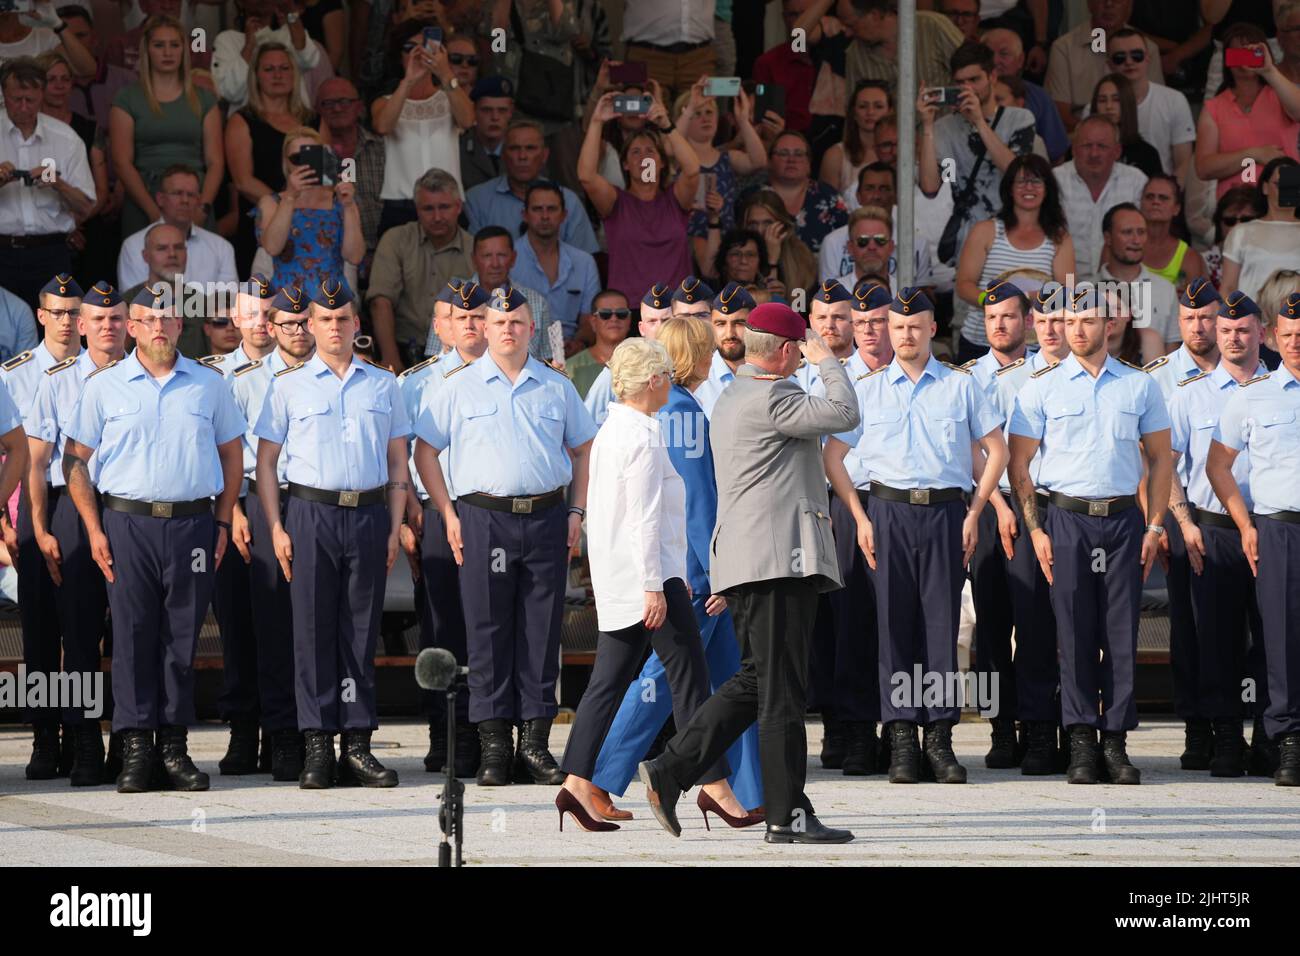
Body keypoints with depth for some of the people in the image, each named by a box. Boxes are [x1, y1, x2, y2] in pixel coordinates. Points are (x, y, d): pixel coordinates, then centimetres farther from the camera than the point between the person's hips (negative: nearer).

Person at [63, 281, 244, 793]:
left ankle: (174, 747, 8)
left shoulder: (209, 384, 9)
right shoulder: (104, 386, 5)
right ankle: (136, 748, 1)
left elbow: (231, 455, 15)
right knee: (132, 635, -3)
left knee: (183, 636, 2)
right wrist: (94, 529, -2)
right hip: (128, 523, -1)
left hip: (193, 524, 1)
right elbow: (75, 461, 6)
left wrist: (222, 523, 6)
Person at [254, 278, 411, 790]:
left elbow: (398, 461, 15)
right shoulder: (290, 385, 7)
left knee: (362, 632, 3)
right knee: (313, 630, -3)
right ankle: (318, 747, -1)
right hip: (311, 512, -2)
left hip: (369, 513, 2)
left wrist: (394, 528, 5)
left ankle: (357, 744, 5)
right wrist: (277, 529, -4)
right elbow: (265, 461, 5)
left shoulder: (383, 384, 13)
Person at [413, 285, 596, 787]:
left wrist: (577, 510, 8)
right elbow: (425, 451, 8)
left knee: (542, 632, 2)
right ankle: (493, 746, 1)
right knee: (488, 632, -2)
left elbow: (583, 448, 19)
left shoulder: (557, 388, 11)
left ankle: (535, 741, 7)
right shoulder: (460, 388, 6)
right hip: (483, 516, -2)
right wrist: (448, 514, -1)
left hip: (545, 517, 2)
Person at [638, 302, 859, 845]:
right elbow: (843, 414, -18)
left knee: (756, 681, 14)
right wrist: (828, 362, -3)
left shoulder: (731, 399, 21)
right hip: (779, 559, -10)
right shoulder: (769, 400, -13)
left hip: (746, 559, 10)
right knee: (781, 688, -7)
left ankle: (670, 771, 9)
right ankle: (787, 815, -6)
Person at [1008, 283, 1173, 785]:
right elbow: (1018, 463, 4)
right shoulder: (1042, 387, 4)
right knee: (1075, 632, -3)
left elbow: (1160, 458, 12)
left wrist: (1155, 526, 4)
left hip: (1123, 518, 1)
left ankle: (1116, 739, 3)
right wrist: (1035, 529, -4)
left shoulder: (1140, 385, 8)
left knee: (1122, 631, -1)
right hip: (1067, 518, -1)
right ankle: (1081, 741, 0)